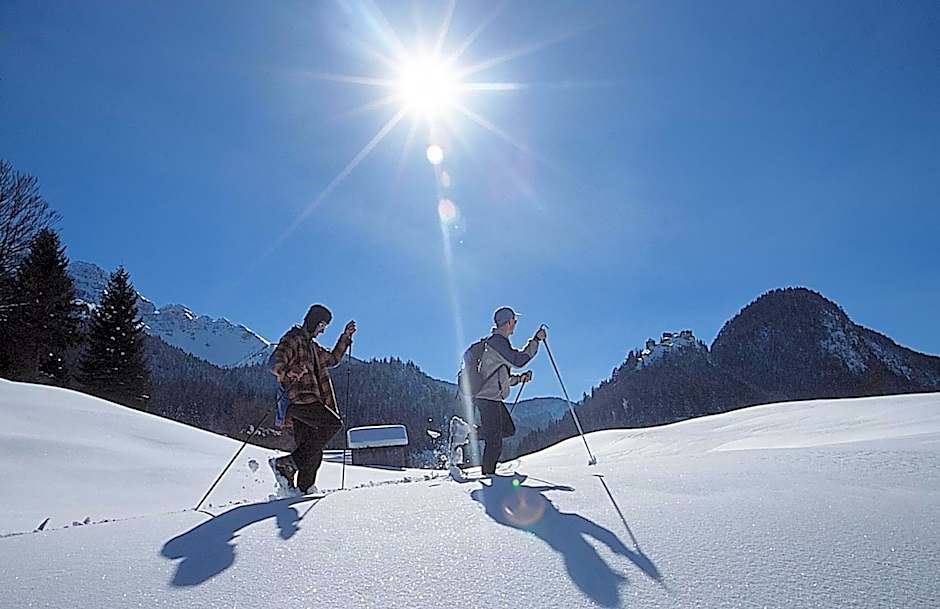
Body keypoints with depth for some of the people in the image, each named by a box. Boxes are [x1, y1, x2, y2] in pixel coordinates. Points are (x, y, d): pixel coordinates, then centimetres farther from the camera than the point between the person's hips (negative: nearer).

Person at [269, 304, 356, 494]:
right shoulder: (293, 339, -1)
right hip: (300, 399, -9)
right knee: (333, 423, -20)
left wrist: (346, 337, 29)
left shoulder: (312, 346, 27)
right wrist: (289, 374, -36)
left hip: (311, 401, 9)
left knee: (312, 452, 6)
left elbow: (332, 359, 37)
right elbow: (275, 364, -14)